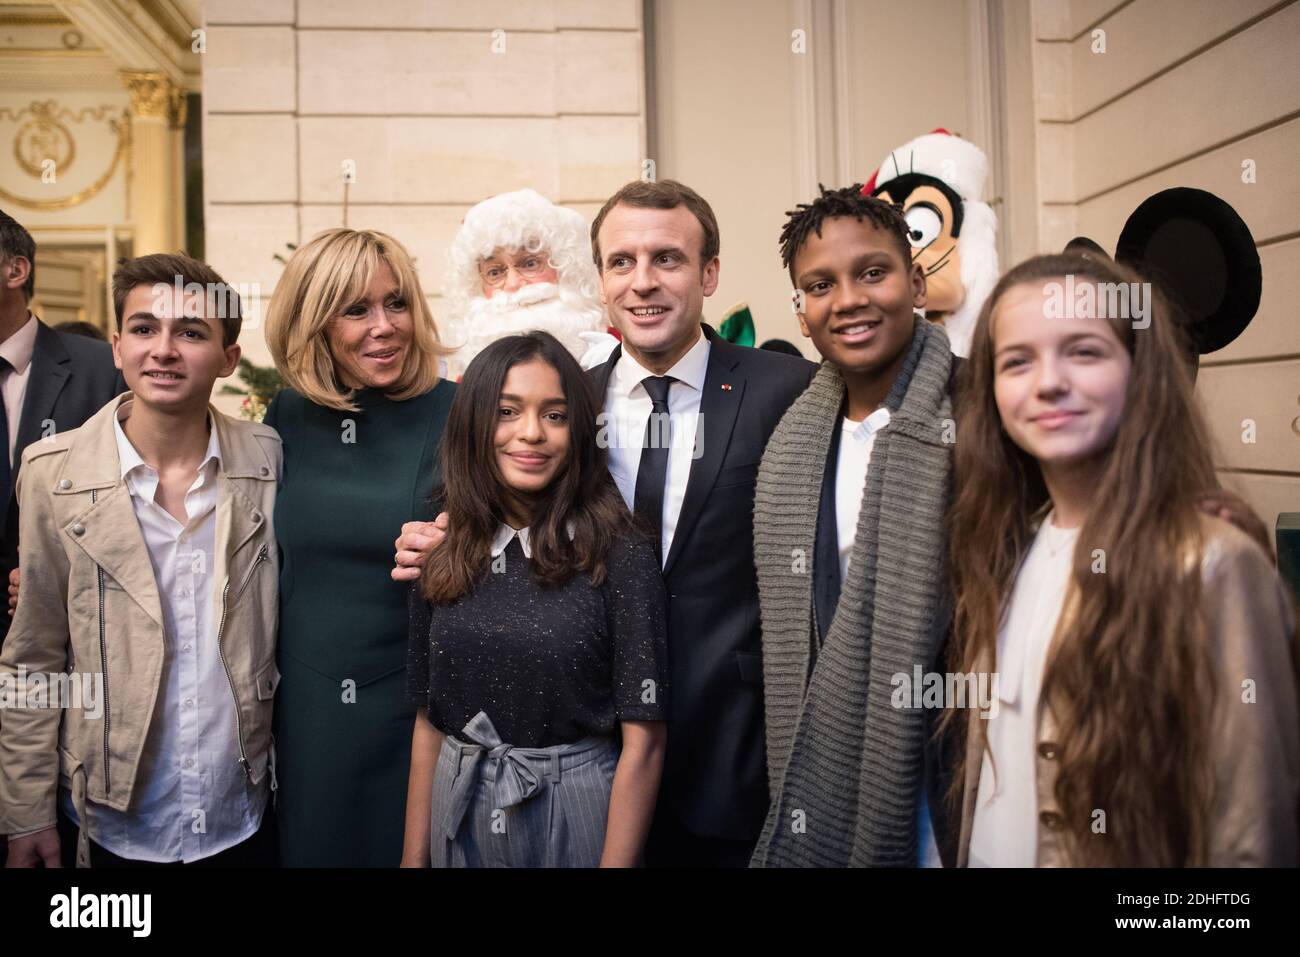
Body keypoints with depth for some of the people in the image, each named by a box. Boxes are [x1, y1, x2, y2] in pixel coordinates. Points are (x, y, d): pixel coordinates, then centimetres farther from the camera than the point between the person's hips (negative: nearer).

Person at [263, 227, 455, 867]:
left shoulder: (458, 414, -11)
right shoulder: (289, 416, 0)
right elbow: (267, 556, 11)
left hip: (417, 710, -3)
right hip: (306, 712, 3)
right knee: (310, 847, 19)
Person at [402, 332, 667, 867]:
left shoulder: (621, 558, -14)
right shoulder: (441, 558, -1)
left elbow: (643, 743, -14)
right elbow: (428, 724, 4)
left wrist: (616, 861, -16)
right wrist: (414, 854, 3)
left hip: (576, 816, -3)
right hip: (459, 817, 4)